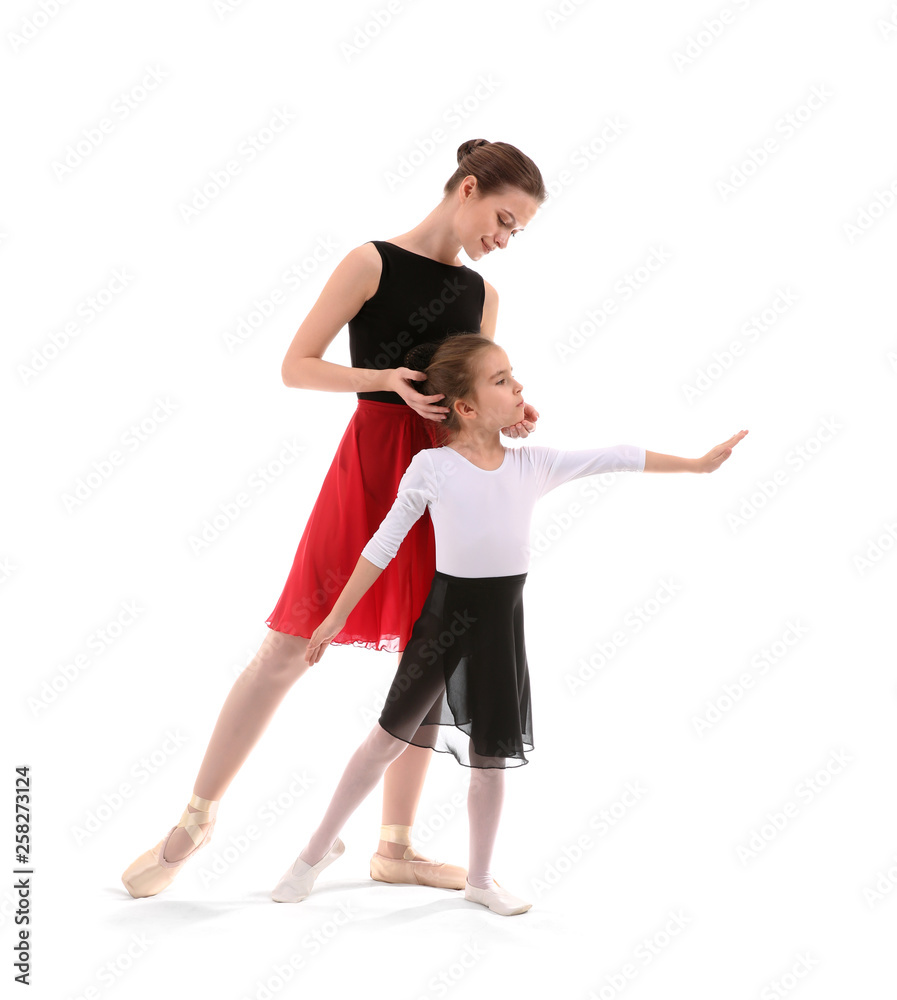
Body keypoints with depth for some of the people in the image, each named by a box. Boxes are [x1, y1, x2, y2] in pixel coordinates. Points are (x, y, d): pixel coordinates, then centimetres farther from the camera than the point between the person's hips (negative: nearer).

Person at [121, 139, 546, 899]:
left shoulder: (481, 294, 14)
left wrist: (507, 420, -4)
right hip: (373, 460, -6)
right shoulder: (372, 263, -3)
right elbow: (296, 366, -6)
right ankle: (196, 820, 10)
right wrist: (390, 378, -19)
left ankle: (396, 846, 18)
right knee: (291, 646, -4)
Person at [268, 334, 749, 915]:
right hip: (446, 612, -3)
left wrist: (696, 463, 4)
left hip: (502, 620, 3)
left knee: (491, 756, 11)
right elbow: (384, 546, -5)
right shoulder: (431, 467, -10)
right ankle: (323, 845, 26)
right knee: (390, 736, 6)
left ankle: (481, 878, 29)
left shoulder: (533, 465, 0)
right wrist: (338, 617, -3)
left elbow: (615, 459, 3)